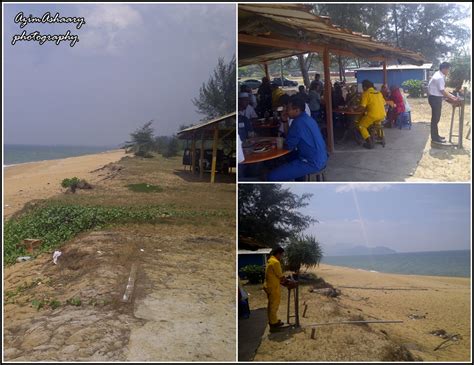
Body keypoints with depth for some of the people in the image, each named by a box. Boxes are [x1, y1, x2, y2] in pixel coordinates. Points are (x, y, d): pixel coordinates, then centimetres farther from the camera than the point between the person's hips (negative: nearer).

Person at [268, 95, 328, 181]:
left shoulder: (298, 122, -18)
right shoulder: (308, 119, 11)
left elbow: (289, 146, -11)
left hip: (312, 163, -10)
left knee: (272, 177, -14)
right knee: (292, 156, 39)